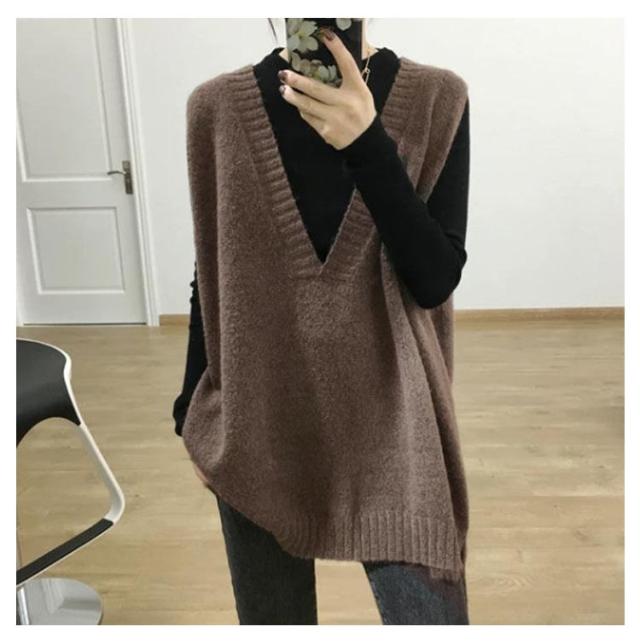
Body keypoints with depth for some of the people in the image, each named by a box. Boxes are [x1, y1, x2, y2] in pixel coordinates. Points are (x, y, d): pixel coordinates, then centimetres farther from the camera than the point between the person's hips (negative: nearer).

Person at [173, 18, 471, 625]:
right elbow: (209, 279, 3)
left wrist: (368, 145, -27)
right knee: (270, 617, 17)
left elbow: (436, 279, -15)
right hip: (256, 423, 2)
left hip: (388, 415, -1)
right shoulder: (218, 108, -4)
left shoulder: (436, 99, -7)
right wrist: (191, 416, 8)